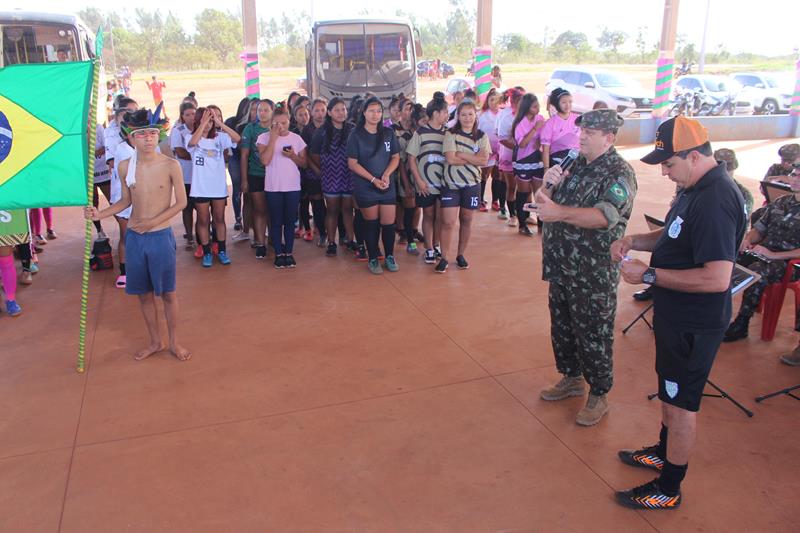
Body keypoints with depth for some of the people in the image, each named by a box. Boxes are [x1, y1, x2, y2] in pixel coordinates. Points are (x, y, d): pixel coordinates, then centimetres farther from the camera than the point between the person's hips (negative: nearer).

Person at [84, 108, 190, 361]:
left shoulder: (171, 165, -11)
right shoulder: (125, 166, 0)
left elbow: (181, 202, -7)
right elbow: (126, 200, 12)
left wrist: (153, 222, -14)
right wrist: (99, 214, -1)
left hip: (161, 236, -3)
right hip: (134, 237, 4)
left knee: (168, 292, 7)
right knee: (144, 293, 13)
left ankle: (174, 342, 23)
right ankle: (155, 342, 29)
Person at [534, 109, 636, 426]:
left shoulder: (619, 173, -13)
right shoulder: (573, 164, 9)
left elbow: (607, 215, -31)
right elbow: (545, 203, 12)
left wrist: (560, 212, -43)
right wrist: (548, 184, -9)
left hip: (594, 275, -7)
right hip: (560, 267, 7)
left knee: (593, 335, 3)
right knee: (562, 327, 19)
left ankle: (599, 395, 21)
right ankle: (572, 378, 39)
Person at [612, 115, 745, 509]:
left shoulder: (715, 200, -28)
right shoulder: (696, 189, 3)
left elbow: (716, 278, -33)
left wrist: (649, 274, -27)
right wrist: (635, 241, -1)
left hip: (695, 324, -10)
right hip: (677, 315, 10)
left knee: (681, 402, 6)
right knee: (670, 391, 25)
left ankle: (668, 489, 23)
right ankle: (664, 452, 47)